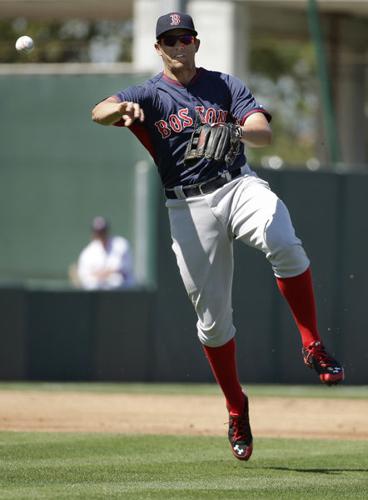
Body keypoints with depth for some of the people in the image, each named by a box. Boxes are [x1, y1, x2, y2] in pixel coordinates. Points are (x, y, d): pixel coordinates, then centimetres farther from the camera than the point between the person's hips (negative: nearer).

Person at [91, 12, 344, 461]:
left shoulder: (225, 86, 11)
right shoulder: (149, 95, 6)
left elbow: (265, 132, -2)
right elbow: (98, 112, -13)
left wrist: (237, 132, -26)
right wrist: (123, 109, -37)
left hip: (238, 185, 0)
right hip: (189, 208, 0)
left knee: (284, 245, -33)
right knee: (212, 318, 1)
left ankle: (313, 347, -23)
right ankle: (236, 408, 18)